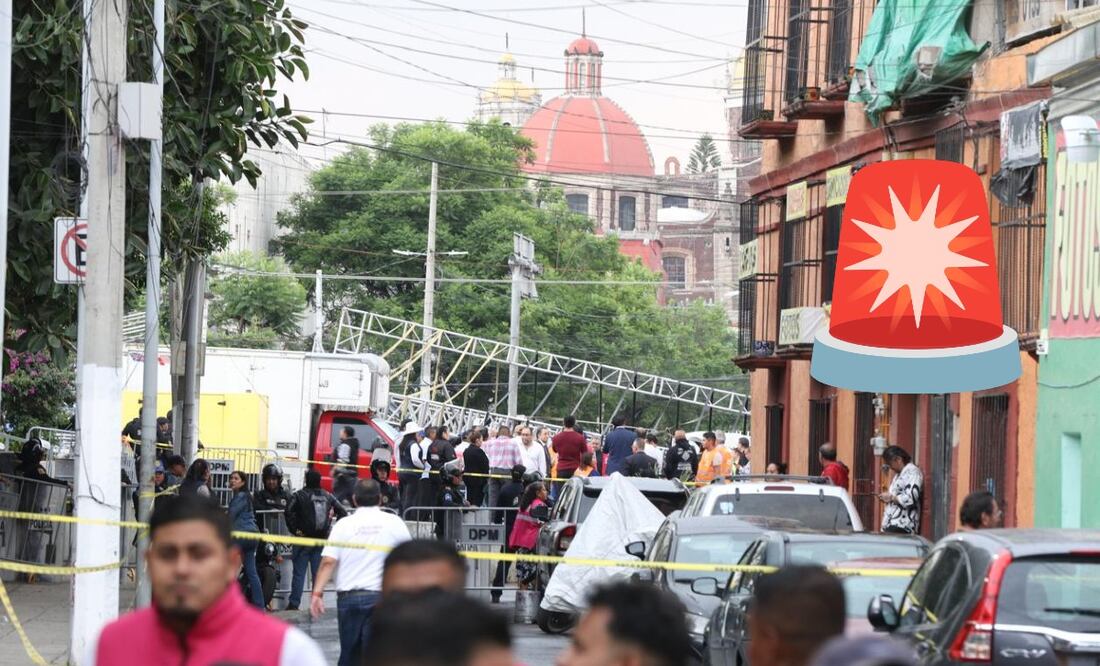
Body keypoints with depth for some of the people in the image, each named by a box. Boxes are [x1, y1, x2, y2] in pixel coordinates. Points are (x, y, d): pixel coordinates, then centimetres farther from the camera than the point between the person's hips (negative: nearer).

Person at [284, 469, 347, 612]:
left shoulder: (299, 496, -5)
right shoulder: (328, 496, 7)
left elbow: (289, 512, -19)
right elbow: (343, 512, 5)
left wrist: (294, 529, -10)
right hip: (322, 539, 3)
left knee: (299, 573, -1)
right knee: (319, 572, 8)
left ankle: (294, 604, -3)